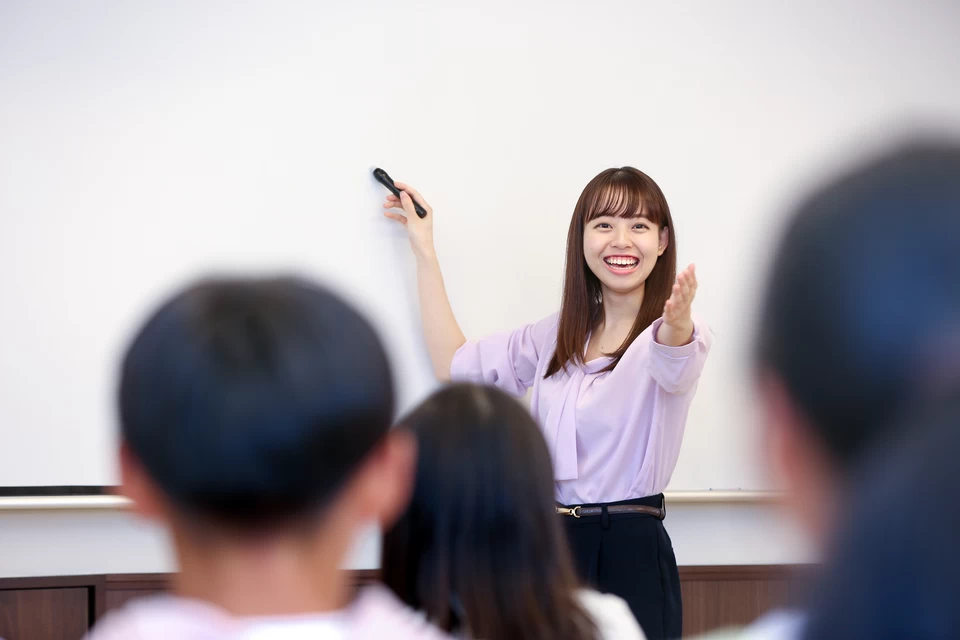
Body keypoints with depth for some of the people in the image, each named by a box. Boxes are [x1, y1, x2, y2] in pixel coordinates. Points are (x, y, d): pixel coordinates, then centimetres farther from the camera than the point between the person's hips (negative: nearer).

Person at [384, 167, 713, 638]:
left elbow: (673, 365, -30)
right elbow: (454, 364, 18)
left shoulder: (680, 335, -6)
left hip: (632, 552, -5)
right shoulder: (559, 336, 13)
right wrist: (423, 249, 19)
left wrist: (676, 325, -55)